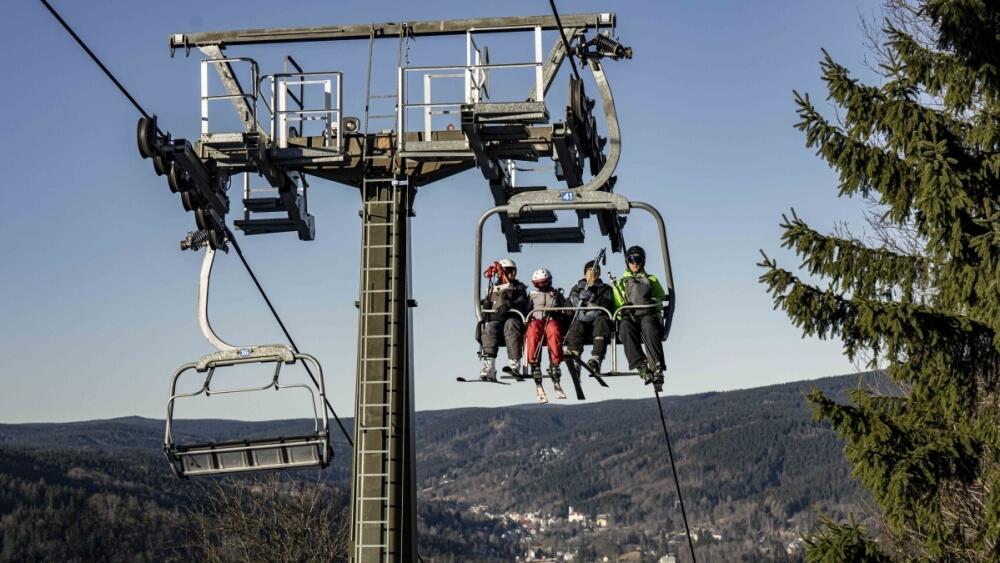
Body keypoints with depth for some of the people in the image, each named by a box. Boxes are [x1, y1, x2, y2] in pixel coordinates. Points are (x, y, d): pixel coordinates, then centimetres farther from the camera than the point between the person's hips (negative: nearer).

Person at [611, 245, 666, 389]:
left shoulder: (651, 280, 31)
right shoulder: (620, 283, 31)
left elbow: (661, 297, 18)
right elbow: (617, 305, 18)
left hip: (648, 314, -1)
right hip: (629, 316, 1)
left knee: (649, 327, -39)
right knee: (626, 327, -38)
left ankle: (657, 368, -50)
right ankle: (642, 366, -49)